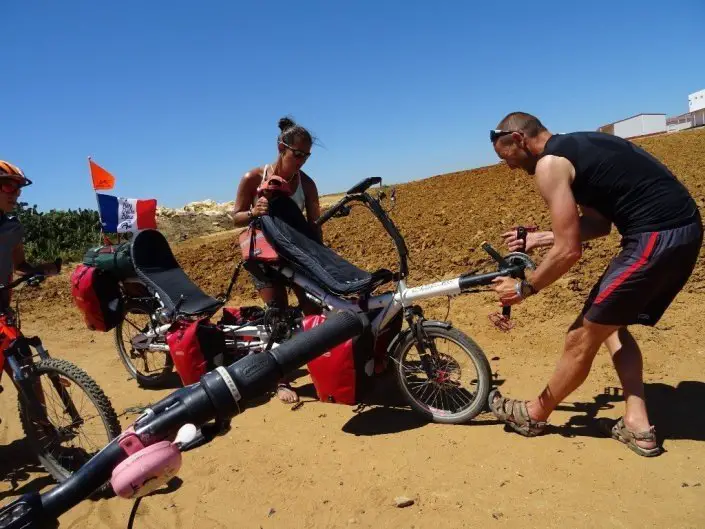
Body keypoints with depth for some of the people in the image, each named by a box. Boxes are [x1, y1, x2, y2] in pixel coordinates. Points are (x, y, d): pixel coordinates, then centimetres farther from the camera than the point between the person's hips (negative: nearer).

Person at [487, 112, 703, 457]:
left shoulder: (550, 163, -10)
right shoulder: (577, 147, 20)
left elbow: (569, 251, -14)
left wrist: (523, 288, -1)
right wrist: (539, 238, 25)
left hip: (656, 237, -10)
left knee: (584, 334, 4)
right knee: (609, 323, 21)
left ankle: (535, 414, 23)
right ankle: (637, 425, 22)